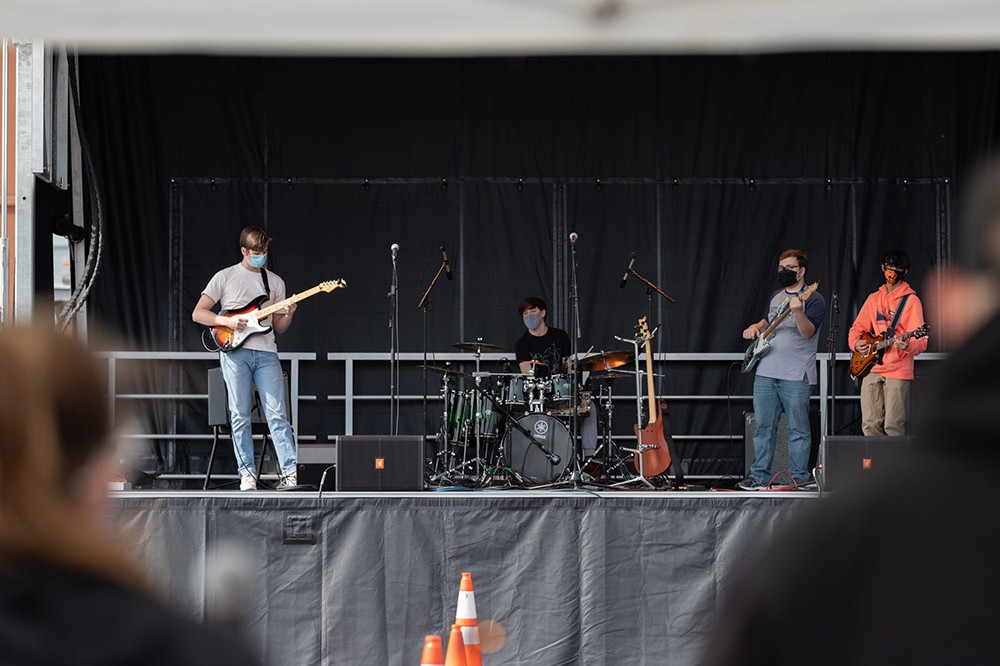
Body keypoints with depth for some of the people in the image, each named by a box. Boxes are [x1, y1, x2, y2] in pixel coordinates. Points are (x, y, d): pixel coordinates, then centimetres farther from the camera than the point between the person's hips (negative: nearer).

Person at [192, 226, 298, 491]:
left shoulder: (275, 282, 16)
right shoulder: (225, 277, 6)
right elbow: (197, 313, 4)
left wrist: (287, 316, -4)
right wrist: (227, 322, -10)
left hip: (266, 353, 2)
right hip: (235, 352, -2)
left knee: (277, 414, -7)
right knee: (240, 415, -3)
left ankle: (290, 472, -10)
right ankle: (247, 472, 3)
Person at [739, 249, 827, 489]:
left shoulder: (813, 300, -5)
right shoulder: (776, 297, 18)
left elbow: (808, 332, -19)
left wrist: (797, 312, -37)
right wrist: (755, 328, 12)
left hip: (796, 376, -7)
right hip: (766, 372, 7)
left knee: (798, 428, -1)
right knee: (763, 426, 7)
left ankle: (799, 476, 6)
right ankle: (759, 475, 12)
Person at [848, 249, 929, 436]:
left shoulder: (911, 301, -1)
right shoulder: (873, 298, 16)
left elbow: (920, 342, -8)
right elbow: (858, 327, 20)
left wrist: (908, 346, -30)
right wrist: (855, 343, -1)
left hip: (898, 371, -5)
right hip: (871, 369, 5)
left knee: (893, 427, -10)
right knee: (870, 426, 4)